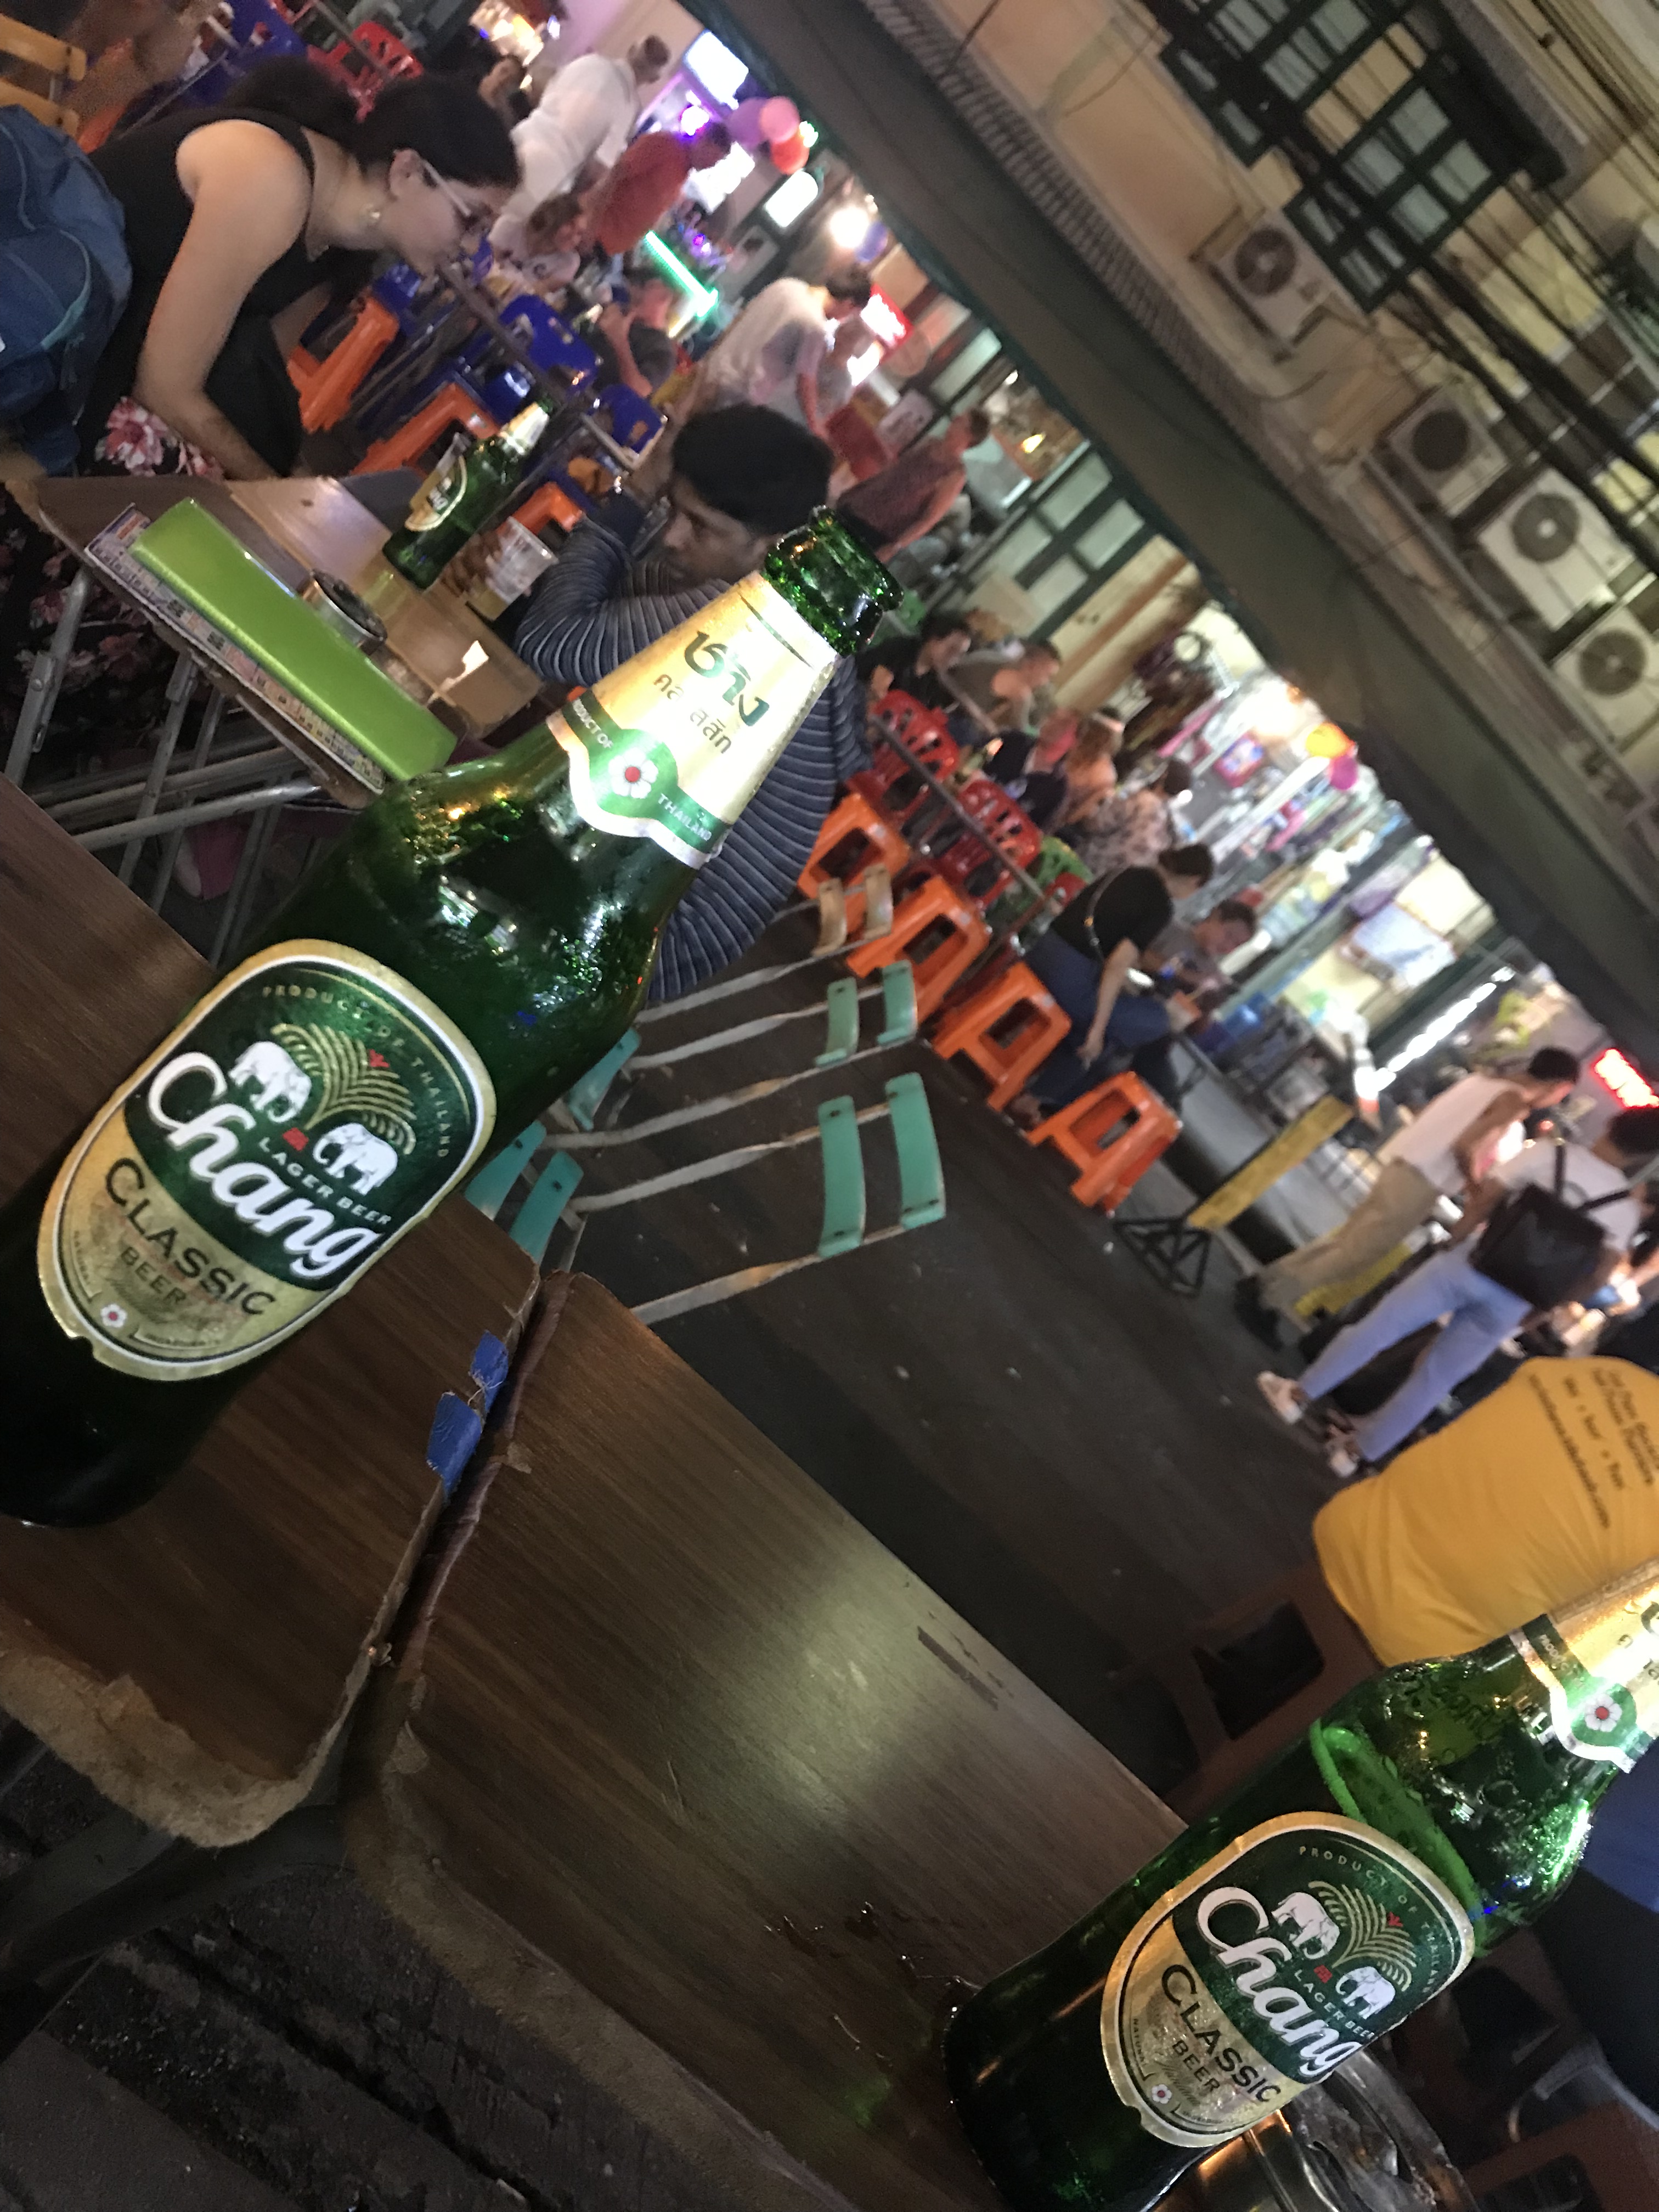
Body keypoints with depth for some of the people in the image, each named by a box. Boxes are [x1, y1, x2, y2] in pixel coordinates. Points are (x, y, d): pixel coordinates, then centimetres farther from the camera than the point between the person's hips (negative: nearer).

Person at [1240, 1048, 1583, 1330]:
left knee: (1345, 1237, 16)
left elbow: (1429, 1115, 22)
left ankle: (1265, 1283, 17)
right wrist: (1477, 1190, -4)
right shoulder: (1515, 1103, -7)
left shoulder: (1483, 1081, 19)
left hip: (1402, 1164, 9)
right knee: (1355, 1254, -4)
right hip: (1419, 1182, -9)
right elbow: (1464, 1146, -18)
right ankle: (1269, 1302, -5)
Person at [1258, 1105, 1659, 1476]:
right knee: (1434, 1380, 12)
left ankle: (1298, 1395, 15)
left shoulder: (1550, 1154, -1)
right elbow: (1597, 1275, -1)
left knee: (1377, 1326, 10)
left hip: (1473, 1264, -2)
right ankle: (1356, 1452, 18)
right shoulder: (1626, 1210, 3)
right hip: (1511, 1303, 2)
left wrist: (1456, 1242, 11)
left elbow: (1483, 1200, -3)